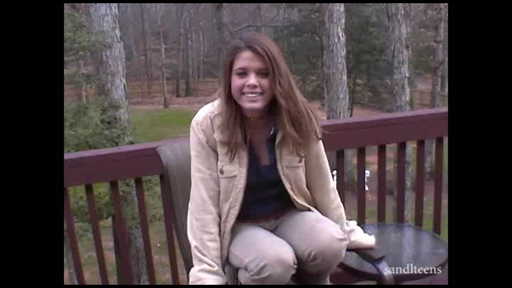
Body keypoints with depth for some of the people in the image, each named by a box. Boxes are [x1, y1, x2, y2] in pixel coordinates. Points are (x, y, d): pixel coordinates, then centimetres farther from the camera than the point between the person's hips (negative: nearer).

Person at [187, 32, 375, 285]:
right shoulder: (207, 124, -21)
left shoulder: (297, 117, -15)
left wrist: (347, 233, 5)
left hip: (289, 215, 3)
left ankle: (309, 274, 7)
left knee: (330, 245, -26)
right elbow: (204, 204, -19)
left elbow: (322, 185, -4)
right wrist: (207, 272, -20)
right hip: (239, 226, -2)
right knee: (276, 261, -32)